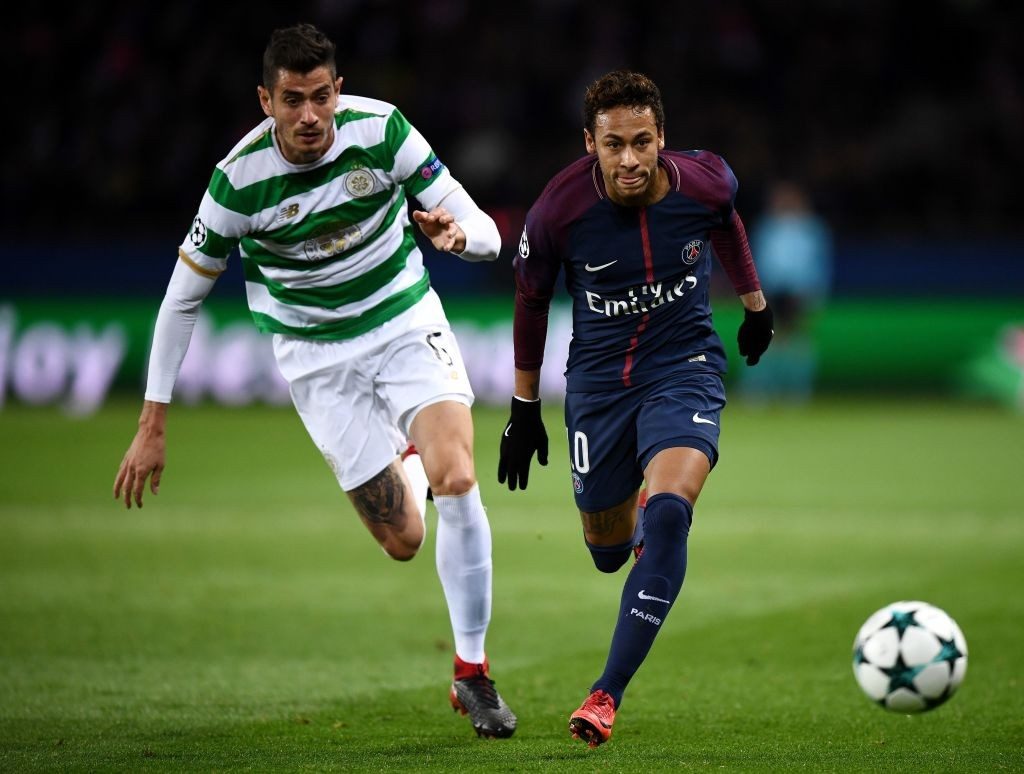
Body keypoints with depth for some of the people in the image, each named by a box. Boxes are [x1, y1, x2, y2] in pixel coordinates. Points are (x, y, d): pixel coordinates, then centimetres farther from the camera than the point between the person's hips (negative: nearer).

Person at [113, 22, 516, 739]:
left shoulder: (380, 129, -17)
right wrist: (152, 426, -7)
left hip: (405, 320, 1)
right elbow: (182, 298, -7)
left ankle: (473, 673, -8)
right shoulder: (240, 179, -19)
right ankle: (398, 462, 36)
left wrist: (458, 232, -38)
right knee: (403, 540, -4)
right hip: (316, 353, -1)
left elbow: (487, 235, -13)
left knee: (457, 481, -23)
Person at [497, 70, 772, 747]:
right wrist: (524, 408, 8)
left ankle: (608, 694, -21)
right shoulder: (560, 210, -18)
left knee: (667, 512, -26)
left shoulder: (704, 182, -16)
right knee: (609, 552, 12)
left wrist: (754, 303, 24)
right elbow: (531, 298, 0)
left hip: (684, 366, -1)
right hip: (598, 378, 1)